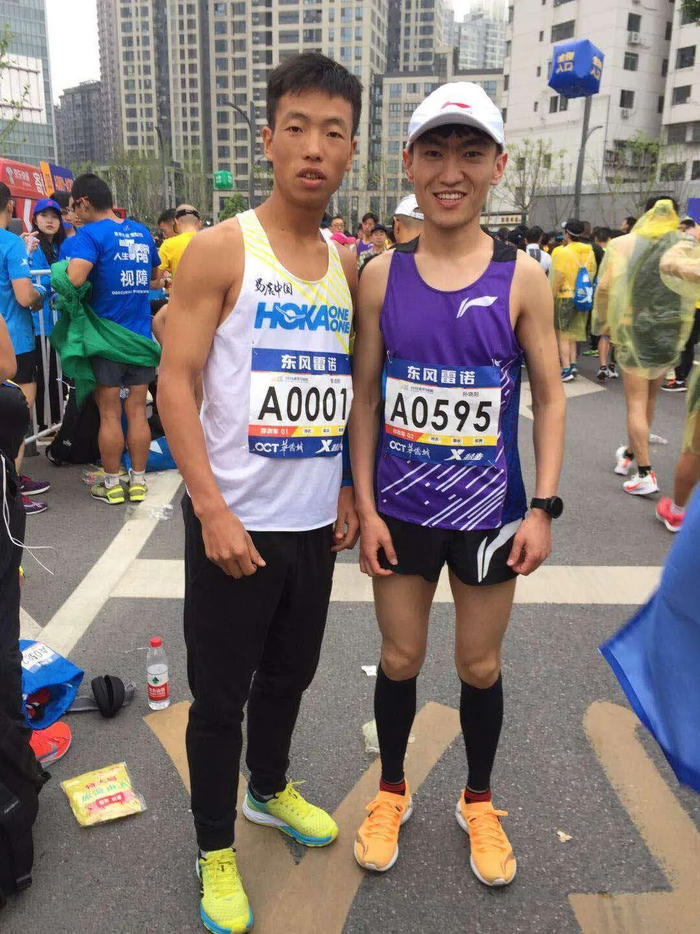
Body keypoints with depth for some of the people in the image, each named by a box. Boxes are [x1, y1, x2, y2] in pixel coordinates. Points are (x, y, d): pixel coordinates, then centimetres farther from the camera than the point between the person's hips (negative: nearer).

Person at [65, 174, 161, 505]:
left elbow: (74, 278, -26)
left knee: (109, 414, 4)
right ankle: (138, 481, 17)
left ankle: (112, 484, 14)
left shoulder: (91, 233, -12)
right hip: (140, 334, 5)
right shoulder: (142, 232, 8)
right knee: (137, 412, 10)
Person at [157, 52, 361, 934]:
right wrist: (213, 510, -19)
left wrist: (349, 488, 9)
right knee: (220, 693, 9)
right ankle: (214, 849, 31)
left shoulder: (348, 264, 7)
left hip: (316, 521, 5)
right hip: (234, 521, -5)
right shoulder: (220, 249, -9)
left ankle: (270, 789, 47)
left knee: (290, 673, 21)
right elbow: (175, 382, -12)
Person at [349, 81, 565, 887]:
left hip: (489, 511, 0)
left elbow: (549, 398, -2)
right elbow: (364, 398, -1)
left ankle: (478, 803, 41)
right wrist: (364, 506, -5)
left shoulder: (522, 279, -7)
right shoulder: (381, 276, -4)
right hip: (400, 510, 1)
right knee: (399, 659, 15)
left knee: (480, 665, 15)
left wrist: (543, 507, -8)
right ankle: (391, 792, 41)